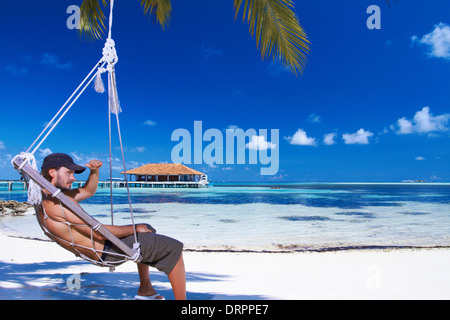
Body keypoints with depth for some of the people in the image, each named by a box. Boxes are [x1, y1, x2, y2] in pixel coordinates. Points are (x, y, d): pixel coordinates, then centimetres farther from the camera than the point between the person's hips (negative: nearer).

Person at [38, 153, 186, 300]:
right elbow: (99, 233, -27)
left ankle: (145, 288, 35)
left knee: (146, 229, 32)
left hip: (99, 251, 11)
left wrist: (94, 171, 1)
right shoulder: (55, 202, -25)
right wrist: (134, 229, -14)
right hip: (108, 249, -11)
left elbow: (88, 191, 21)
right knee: (174, 248, -9)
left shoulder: (43, 198, 8)